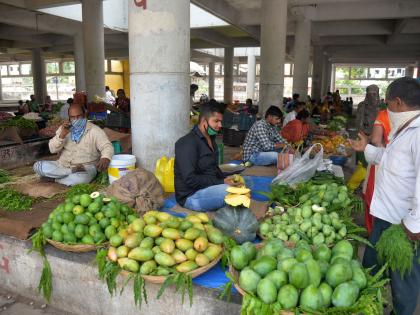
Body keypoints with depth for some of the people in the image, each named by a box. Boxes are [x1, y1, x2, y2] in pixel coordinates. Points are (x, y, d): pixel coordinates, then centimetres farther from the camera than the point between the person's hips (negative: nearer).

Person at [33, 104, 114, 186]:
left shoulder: (94, 130, -4)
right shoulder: (64, 128, 8)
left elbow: (107, 146, -15)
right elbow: (52, 149, 4)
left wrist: (105, 158, -39)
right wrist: (62, 134, -14)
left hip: (86, 167, -4)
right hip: (62, 165, 4)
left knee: (82, 177, -38)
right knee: (38, 165, -16)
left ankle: (54, 178, -12)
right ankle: (73, 171, -17)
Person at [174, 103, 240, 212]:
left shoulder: (211, 139, 11)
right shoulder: (188, 143, -18)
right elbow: (190, 179, -24)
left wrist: (226, 179, -3)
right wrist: (222, 182, -21)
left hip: (209, 186, 10)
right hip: (191, 196, -10)